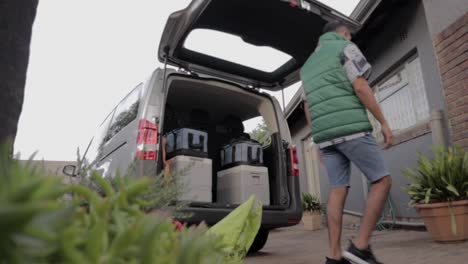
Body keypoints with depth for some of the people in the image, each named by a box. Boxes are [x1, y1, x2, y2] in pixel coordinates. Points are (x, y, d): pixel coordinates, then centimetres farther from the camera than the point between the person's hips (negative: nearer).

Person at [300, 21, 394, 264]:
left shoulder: (308, 64, 26)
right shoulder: (345, 48, 5)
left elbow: (308, 109, 21)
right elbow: (360, 88, -8)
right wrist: (384, 122, -4)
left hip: (325, 134, 7)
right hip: (350, 128, -7)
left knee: (338, 191, 5)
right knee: (382, 181, 1)